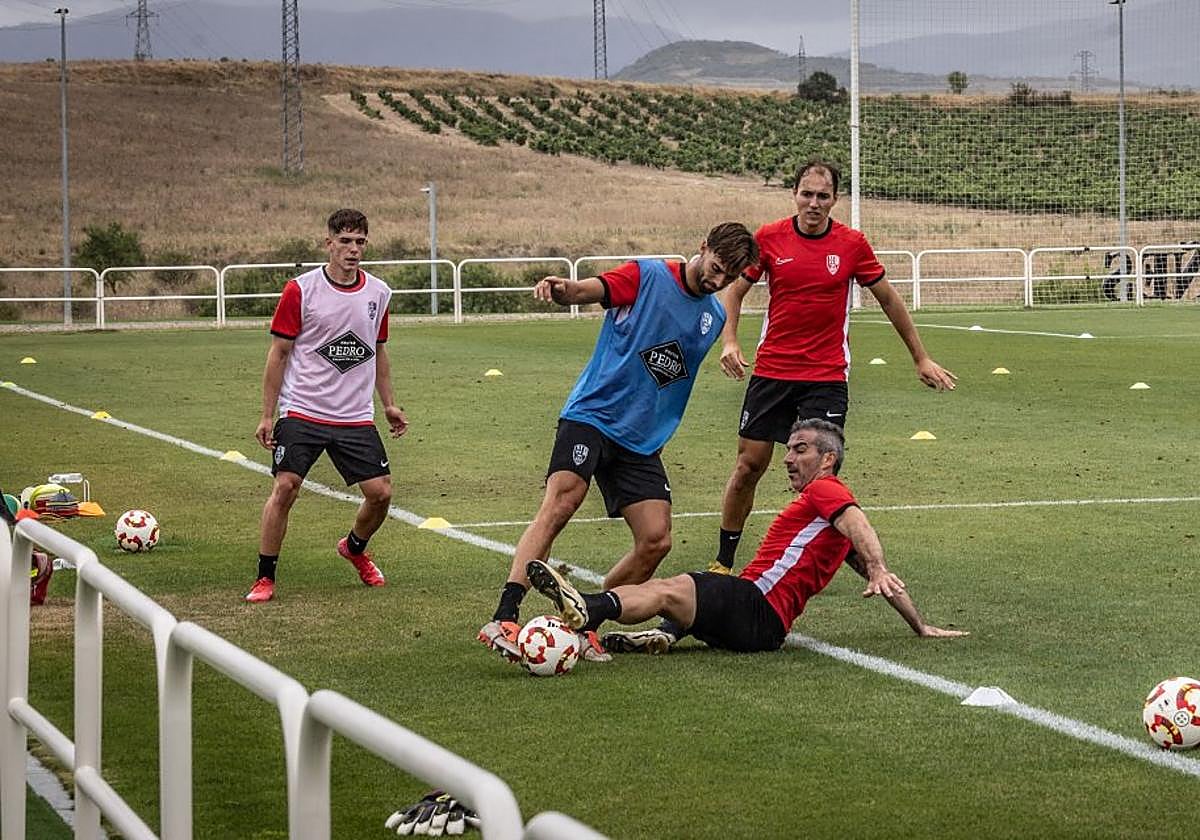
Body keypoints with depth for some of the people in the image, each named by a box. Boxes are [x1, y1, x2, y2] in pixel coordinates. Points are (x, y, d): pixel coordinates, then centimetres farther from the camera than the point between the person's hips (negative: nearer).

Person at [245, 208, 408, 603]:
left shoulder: (378, 293, 7)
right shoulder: (300, 290, -5)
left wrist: (389, 404, 16)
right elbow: (279, 353, -1)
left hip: (357, 418, 3)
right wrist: (268, 416, -4)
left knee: (381, 493, -2)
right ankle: (265, 578, 1)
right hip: (302, 412, -3)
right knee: (284, 488, -12)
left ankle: (354, 548, 29)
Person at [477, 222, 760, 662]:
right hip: (592, 415, -6)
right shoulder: (647, 275, -5)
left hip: (643, 440, 6)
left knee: (656, 540, -6)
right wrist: (561, 289, -43)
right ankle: (503, 619, -33)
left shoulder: (714, 316, 14)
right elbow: (587, 290, -22)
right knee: (559, 504, -25)